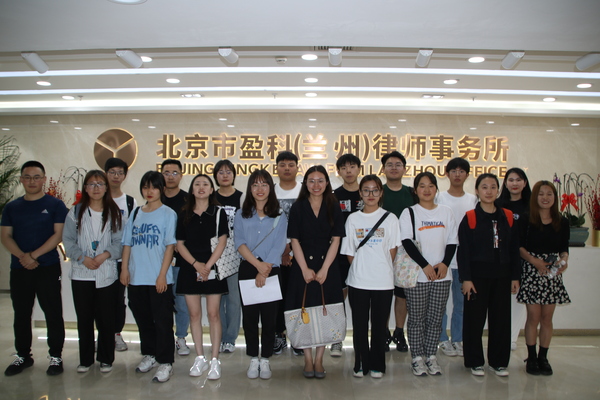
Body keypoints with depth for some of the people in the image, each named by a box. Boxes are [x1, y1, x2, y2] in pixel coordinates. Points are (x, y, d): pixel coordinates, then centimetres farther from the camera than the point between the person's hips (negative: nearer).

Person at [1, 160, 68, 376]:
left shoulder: (55, 205, -1)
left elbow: (58, 234, -8)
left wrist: (34, 255, -15)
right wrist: (22, 256, -13)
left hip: (48, 267, -4)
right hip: (19, 269, 4)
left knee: (53, 313, 0)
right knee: (21, 314, 12)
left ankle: (56, 356, 12)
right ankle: (23, 356, 26)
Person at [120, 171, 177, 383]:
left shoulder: (168, 214, -4)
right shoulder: (136, 213, 11)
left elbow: (170, 246, -8)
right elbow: (127, 243, 12)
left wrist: (163, 274, -13)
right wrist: (125, 268, 3)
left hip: (159, 278, -5)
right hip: (136, 278, 5)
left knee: (162, 321, 0)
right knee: (142, 318, 16)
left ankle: (165, 362, 9)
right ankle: (149, 354, 33)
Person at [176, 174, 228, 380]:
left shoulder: (218, 213, 1)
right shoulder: (184, 215, 7)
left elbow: (222, 242, -5)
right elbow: (180, 244, 4)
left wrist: (207, 265, -13)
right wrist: (196, 264, -10)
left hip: (212, 268, -2)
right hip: (189, 269, 3)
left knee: (213, 314, -1)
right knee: (194, 314, 7)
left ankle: (215, 360, 7)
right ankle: (200, 358, 18)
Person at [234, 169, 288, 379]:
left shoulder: (279, 217, 4)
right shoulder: (242, 214, 8)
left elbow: (278, 247, -5)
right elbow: (239, 242, -3)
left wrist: (265, 271, -15)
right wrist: (258, 264, -15)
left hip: (271, 271, -1)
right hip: (247, 270, 1)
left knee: (269, 317, 3)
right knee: (249, 316, 5)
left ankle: (265, 360, 17)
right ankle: (253, 359, 19)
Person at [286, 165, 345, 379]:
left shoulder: (334, 208, 4)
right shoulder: (298, 207, 3)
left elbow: (335, 240, -1)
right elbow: (294, 240, -1)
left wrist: (324, 269, -10)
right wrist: (305, 269, -10)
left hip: (327, 267, 1)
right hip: (303, 267, 0)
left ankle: (319, 359, 13)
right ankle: (308, 359, 13)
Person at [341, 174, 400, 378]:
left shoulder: (390, 218, 1)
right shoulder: (353, 218, 3)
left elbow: (393, 250, 4)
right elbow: (349, 252, 5)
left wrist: (381, 268, 1)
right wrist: (360, 269, 0)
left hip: (383, 281, -1)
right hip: (358, 281, 1)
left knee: (379, 324, 8)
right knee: (359, 324, 7)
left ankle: (377, 365, 22)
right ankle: (360, 364, 22)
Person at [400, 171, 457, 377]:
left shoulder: (446, 212, 9)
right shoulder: (409, 212, 0)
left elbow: (452, 242, 8)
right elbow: (407, 242, -9)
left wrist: (444, 263, -8)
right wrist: (425, 266, -15)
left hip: (442, 275, 3)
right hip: (416, 275, -3)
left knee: (435, 319, 9)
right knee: (417, 318, 4)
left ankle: (431, 356, 22)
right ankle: (417, 358, 15)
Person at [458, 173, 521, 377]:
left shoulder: (507, 217, 6)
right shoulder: (470, 218, -5)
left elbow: (514, 249, 10)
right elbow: (463, 251, -7)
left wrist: (515, 276, 6)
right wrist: (466, 279, -12)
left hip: (501, 276, 3)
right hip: (477, 275, -3)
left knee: (501, 318, 9)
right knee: (475, 319, 4)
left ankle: (498, 362, 24)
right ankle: (475, 362, 18)